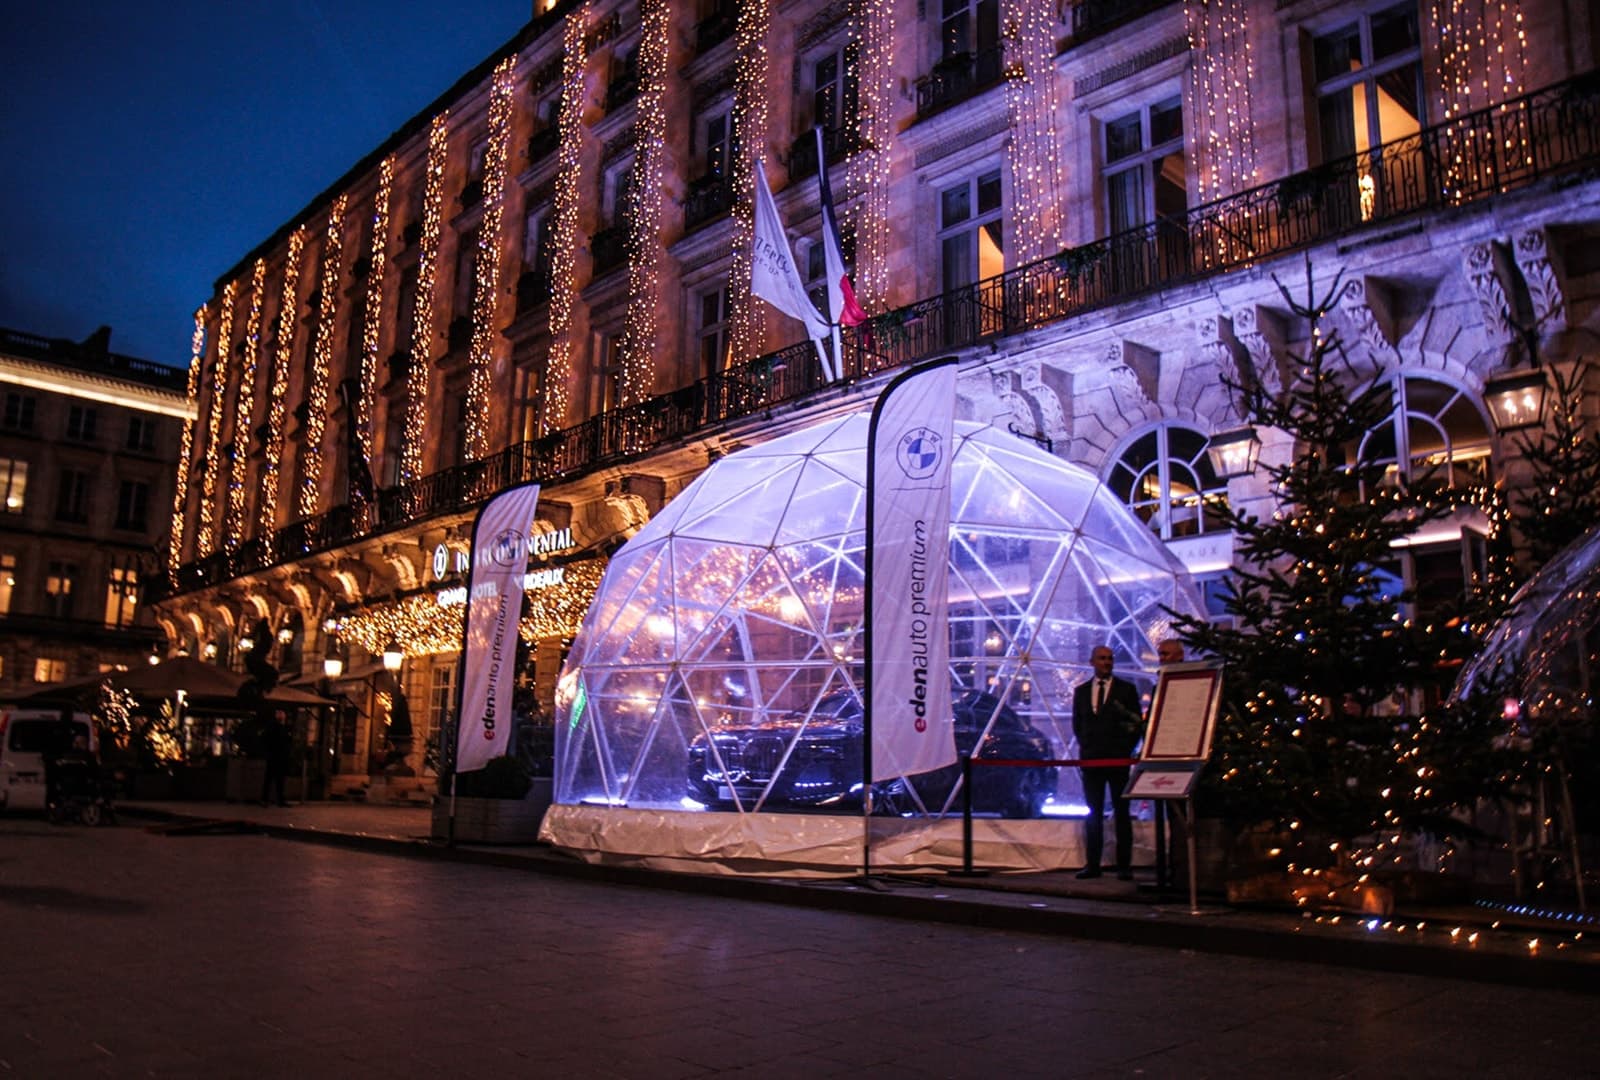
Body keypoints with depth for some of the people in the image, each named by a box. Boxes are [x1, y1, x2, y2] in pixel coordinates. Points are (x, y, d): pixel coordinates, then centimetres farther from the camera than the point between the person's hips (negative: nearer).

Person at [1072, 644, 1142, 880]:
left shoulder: (1126, 689, 4)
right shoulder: (1081, 691, 11)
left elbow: (1136, 722, 3)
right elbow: (1077, 723, 16)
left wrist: (1126, 749, -3)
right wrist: (1085, 747, 7)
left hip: (1118, 758, -2)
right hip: (1090, 758, 2)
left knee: (1121, 812, 1)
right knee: (1093, 812, 5)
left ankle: (1124, 865, 3)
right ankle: (1092, 864, 8)